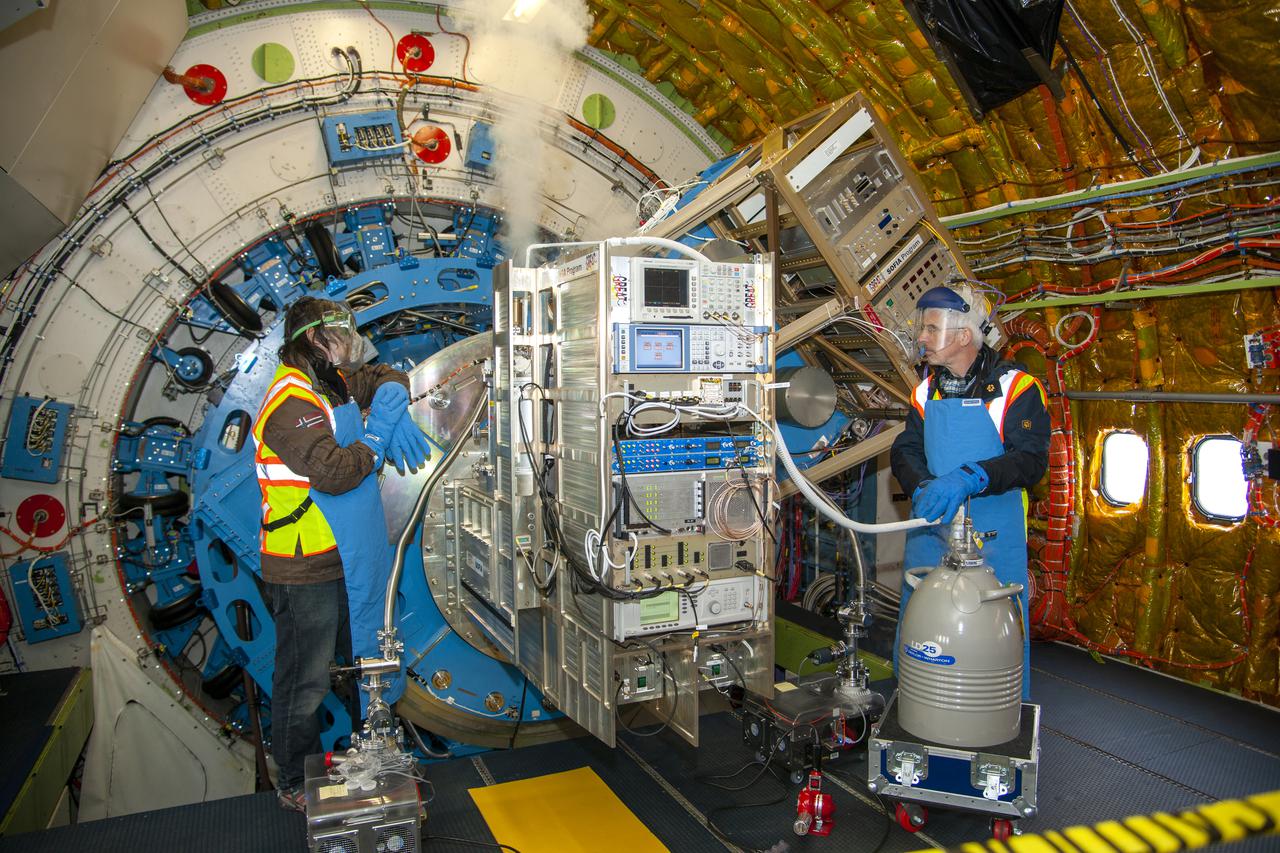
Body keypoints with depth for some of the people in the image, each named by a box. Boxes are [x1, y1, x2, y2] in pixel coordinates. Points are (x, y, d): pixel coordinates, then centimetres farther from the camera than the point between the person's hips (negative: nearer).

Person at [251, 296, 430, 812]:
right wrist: (380, 433, -16)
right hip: (305, 571, -10)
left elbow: (388, 377, 23)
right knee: (305, 682, 3)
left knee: (354, 662, 21)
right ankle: (296, 785, 19)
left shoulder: (333, 383, 8)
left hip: (346, 561, 10)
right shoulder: (292, 402, -20)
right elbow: (336, 473, -30)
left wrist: (394, 406, 0)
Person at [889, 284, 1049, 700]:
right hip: (929, 528, 5)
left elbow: (1030, 460, -17)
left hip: (993, 536, -5)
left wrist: (967, 480, -32)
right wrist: (923, 489, -14)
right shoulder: (926, 390, 9)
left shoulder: (1015, 387, -9)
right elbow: (904, 452, 8)